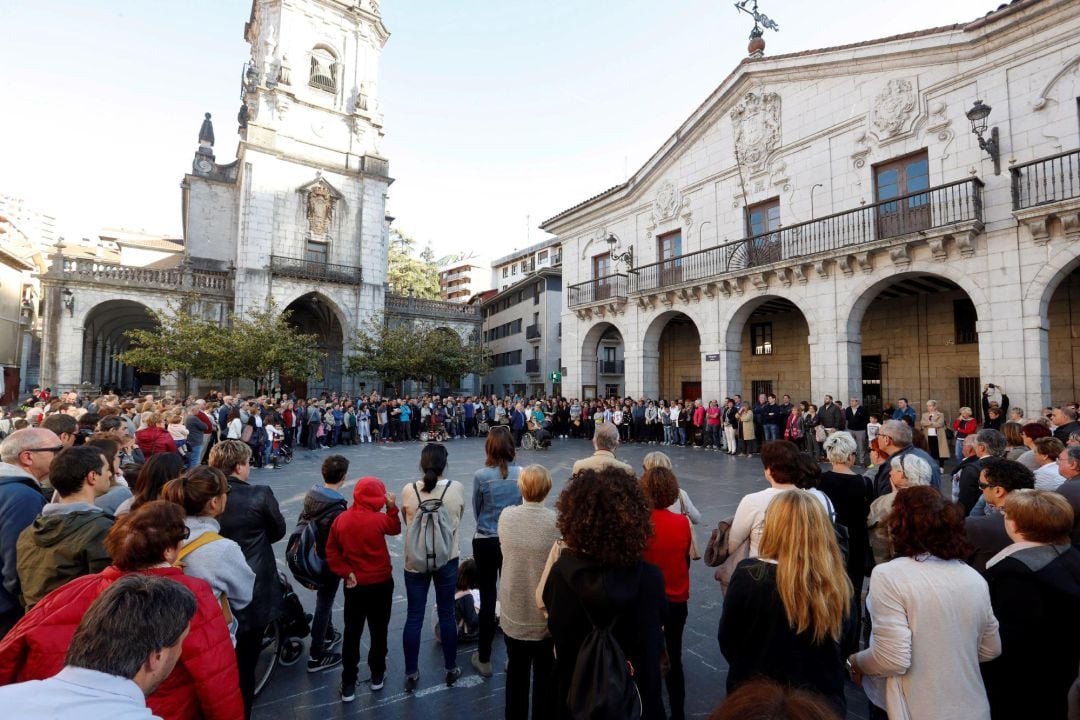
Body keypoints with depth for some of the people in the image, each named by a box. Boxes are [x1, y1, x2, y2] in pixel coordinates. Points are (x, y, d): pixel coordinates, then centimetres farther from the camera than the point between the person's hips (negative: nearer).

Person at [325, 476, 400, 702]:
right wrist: (393, 508, -2)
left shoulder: (340, 519, -8)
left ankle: (348, 685, 21)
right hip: (381, 584, -3)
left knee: (352, 634, 14)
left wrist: (346, 573, -3)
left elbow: (331, 552, -2)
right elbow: (396, 529, 0)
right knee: (378, 631, 15)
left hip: (354, 586, 3)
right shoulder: (379, 519, -20)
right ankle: (377, 677, 28)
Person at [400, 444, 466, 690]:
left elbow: (406, 521, 2)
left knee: (413, 618, 14)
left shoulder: (408, 490, -15)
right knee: (447, 615, 16)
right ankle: (451, 669, 31)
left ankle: (411, 674, 28)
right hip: (447, 560, 0)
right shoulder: (456, 488, -16)